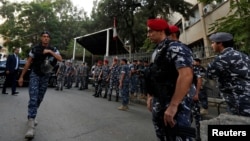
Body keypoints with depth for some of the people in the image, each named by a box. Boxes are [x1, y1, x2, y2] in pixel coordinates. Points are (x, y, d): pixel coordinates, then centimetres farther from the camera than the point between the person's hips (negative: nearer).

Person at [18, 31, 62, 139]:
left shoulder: (53, 49, 2)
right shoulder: (35, 49, -3)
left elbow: (60, 59, -13)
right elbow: (28, 63, 0)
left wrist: (50, 52, -22)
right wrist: (21, 76, 0)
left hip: (45, 76, 3)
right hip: (35, 75, -2)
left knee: (39, 99, 10)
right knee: (33, 98, -14)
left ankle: (31, 117, 32)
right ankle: (31, 125, -17)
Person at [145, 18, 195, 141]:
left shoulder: (176, 48, -13)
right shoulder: (156, 51, 12)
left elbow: (186, 75, -26)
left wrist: (173, 105, -28)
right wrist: (150, 96, 14)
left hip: (174, 105, -8)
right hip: (157, 104, 9)